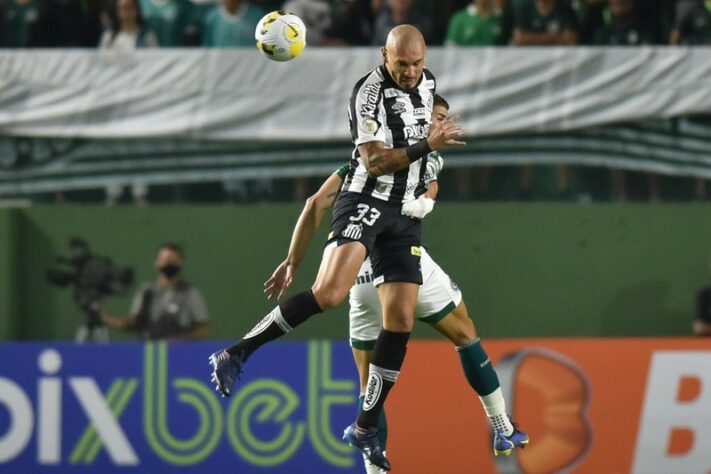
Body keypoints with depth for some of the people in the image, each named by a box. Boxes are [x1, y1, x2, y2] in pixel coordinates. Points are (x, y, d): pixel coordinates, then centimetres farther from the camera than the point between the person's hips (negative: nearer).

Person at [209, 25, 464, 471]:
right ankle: (237, 355, -20)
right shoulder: (371, 91, -14)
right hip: (366, 202, -7)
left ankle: (367, 427, 11)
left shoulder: (428, 82, 9)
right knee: (330, 291, -28)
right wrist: (426, 145, -24)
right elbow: (375, 161, -19)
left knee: (401, 321, 1)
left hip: (406, 215, 7)